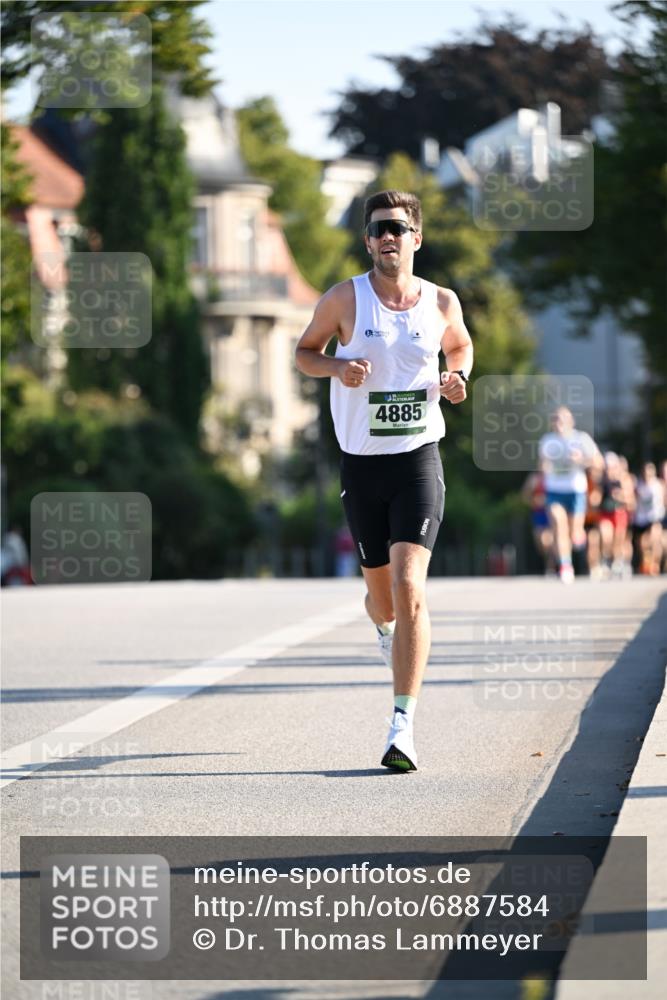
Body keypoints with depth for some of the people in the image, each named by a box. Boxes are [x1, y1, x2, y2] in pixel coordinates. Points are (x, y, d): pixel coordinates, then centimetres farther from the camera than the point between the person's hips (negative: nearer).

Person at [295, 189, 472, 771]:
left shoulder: (441, 302, 2)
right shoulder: (344, 300, -2)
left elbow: (460, 345, 22)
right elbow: (304, 352, 10)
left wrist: (458, 378, 0)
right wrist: (337, 367, -11)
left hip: (419, 459, -1)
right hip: (361, 464, 1)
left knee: (409, 587, -17)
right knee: (381, 595, 11)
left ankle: (404, 724, -19)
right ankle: (386, 629, 52)